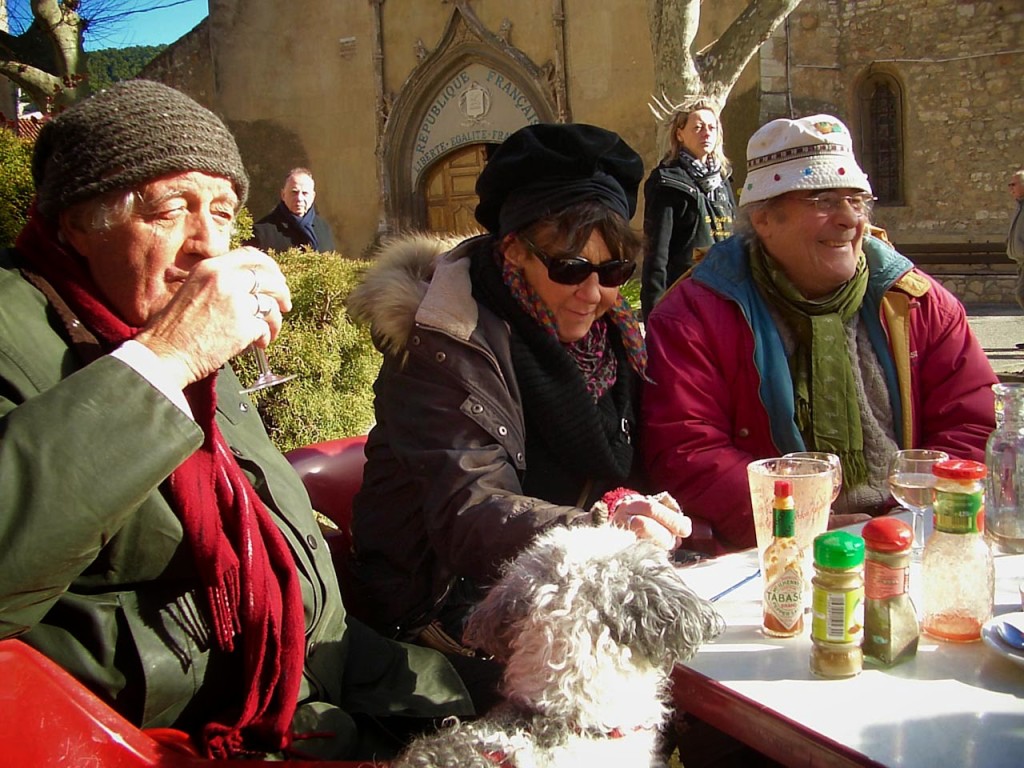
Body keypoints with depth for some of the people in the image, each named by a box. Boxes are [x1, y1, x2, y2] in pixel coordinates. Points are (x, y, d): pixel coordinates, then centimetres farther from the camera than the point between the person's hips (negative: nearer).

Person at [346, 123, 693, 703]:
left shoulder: (610, 335, 8)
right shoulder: (447, 346, -15)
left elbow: (623, 473, 11)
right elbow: (466, 514, -26)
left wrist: (628, 506, -12)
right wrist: (598, 531, -42)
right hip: (453, 599, -7)